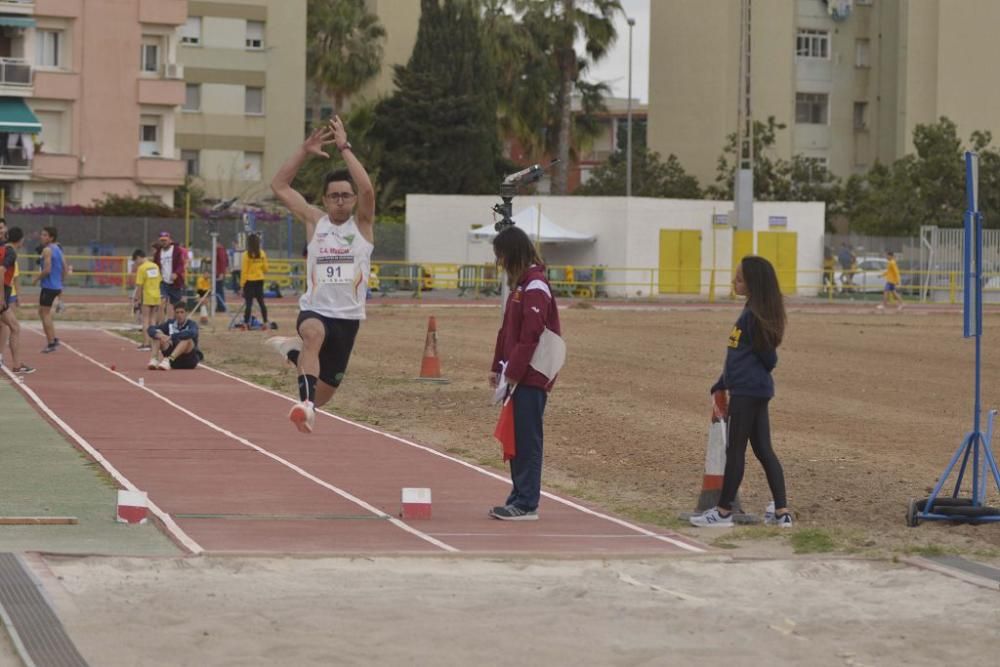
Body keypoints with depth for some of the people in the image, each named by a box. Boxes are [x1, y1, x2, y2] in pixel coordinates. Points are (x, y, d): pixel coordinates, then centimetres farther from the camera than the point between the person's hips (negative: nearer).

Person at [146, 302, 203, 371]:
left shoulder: (191, 324, -9)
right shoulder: (170, 323, 4)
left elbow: (191, 333, -34)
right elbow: (150, 329, -4)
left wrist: (171, 337, -41)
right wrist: (159, 335, -28)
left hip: (189, 359, -4)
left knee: (188, 339, -33)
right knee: (158, 333, -8)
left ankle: (168, 360, -45)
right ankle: (154, 359, -28)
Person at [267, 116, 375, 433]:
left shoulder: (362, 225, 1)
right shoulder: (315, 221, 5)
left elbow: (367, 190, -19)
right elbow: (279, 185, 1)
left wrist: (345, 148, -21)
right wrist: (305, 150, -9)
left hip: (347, 317, 1)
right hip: (315, 310, -1)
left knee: (325, 390, 13)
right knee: (314, 333, -41)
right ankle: (305, 403, -44)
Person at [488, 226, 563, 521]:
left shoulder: (535, 287, -14)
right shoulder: (520, 285, 15)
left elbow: (531, 336, -19)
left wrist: (514, 372, -17)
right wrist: (498, 367, 15)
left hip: (531, 377, -9)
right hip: (518, 375, 9)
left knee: (527, 439, -6)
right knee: (516, 438, 12)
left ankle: (527, 504, -2)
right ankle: (520, 497, 17)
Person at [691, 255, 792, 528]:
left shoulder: (753, 316, -17)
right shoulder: (752, 312, 13)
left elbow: (768, 357, -14)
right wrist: (721, 386, 23)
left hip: (747, 391, -9)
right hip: (757, 390, 9)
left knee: (735, 449, 0)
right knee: (764, 450, 10)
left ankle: (724, 512, 8)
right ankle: (782, 511, 11)